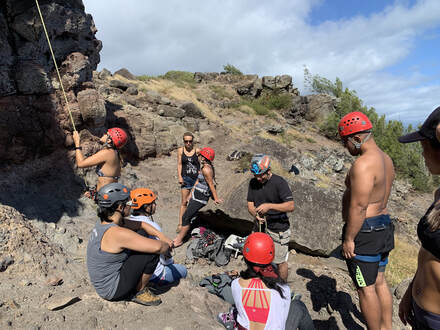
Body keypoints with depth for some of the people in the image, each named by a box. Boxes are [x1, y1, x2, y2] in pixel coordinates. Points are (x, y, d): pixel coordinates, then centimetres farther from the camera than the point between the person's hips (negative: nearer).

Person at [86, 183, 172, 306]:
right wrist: (167, 245, -10)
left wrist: (163, 237, 2)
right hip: (112, 291, -9)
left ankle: (133, 287, 19)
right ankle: (139, 292, 5)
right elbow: (157, 247, -33)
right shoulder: (117, 233, -31)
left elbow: (140, 224, 9)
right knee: (152, 254, -17)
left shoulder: (103, 222, -2)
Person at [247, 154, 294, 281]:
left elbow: (291, 206, -22)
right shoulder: (253, 182, 1)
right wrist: (256, 215, -18)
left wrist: (269, 206, -32)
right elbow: (250, 204, 3)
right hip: (260, 226, 5)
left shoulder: (279, 182, -16)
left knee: (280, 262, 7)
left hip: (278, 229, -5)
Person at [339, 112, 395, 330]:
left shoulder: (363, 164, -22)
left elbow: (358, 207, -24)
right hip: (383, 226, 10)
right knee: (379, 282, 21)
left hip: (364, 231, -10)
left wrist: (348, 239, -17)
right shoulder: (385, 159, 10)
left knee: (366, 289, 5)